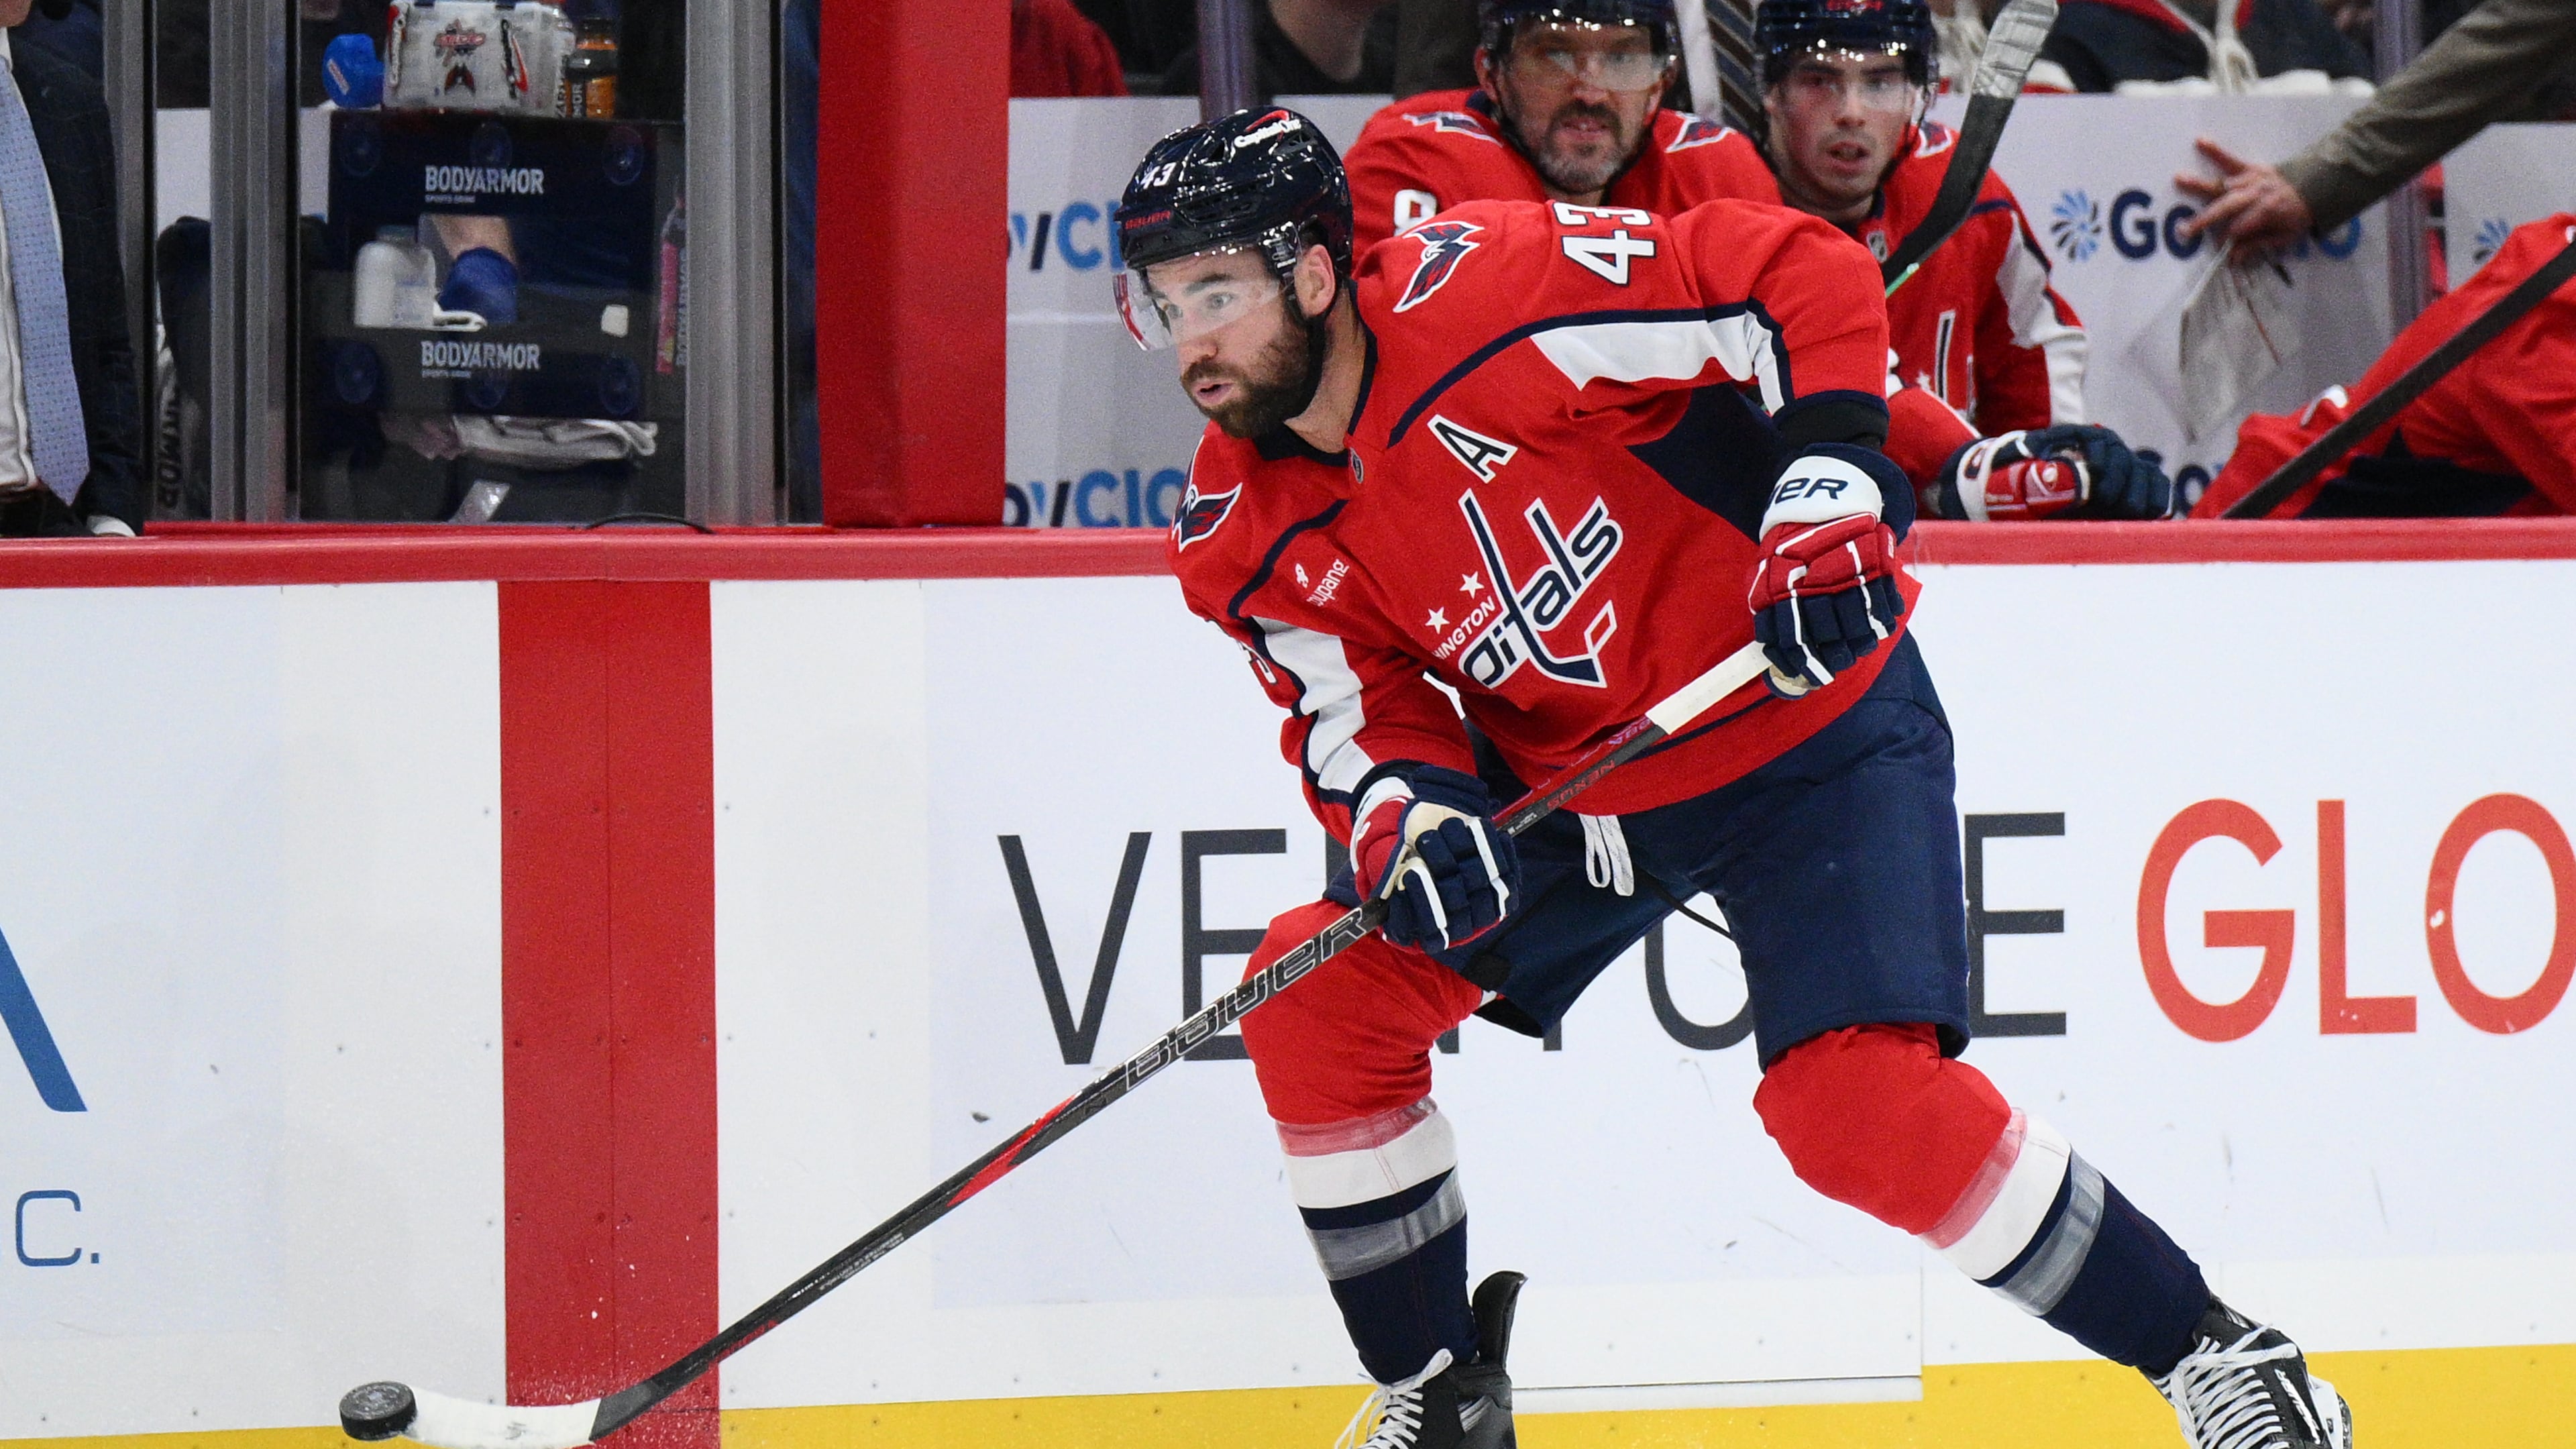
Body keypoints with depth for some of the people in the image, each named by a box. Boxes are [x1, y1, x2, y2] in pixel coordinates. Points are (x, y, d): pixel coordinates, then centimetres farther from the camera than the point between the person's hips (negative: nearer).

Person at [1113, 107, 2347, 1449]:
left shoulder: (1488, 290, -27)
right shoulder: (1246, 535, -5)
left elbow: (1804, 278, -23)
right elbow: (1358, 707, -4)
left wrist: (1828, 488, -31)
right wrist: (1403, 819, -25)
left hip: (1808, 723, -7)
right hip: (1564, 780, 7)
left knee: (1859, 1102, -22)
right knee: (1317, 1005, -2)